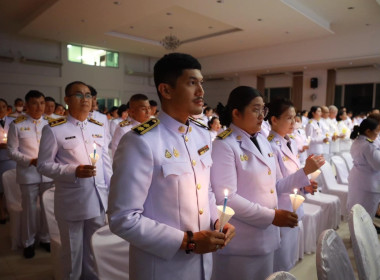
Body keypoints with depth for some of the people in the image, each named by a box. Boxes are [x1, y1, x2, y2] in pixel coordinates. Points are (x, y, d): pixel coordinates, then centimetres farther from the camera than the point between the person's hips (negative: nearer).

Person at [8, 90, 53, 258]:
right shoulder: (17, 125, -5)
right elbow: (12, 151, -3)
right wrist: (31, 161, -16)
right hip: (28, 173, -2)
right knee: (29, 208, 9)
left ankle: (45, 238, 31)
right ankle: (28, 242, 29)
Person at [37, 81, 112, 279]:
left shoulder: (99, 128, 6)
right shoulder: (53, 129, -8)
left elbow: (106, 163, 9)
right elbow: (43, 165, -7)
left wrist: (112, 192, 7)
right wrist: (74, 171, -22)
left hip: (98, 198, 4)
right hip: (71, 201, -4)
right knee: (73, 251, 15)